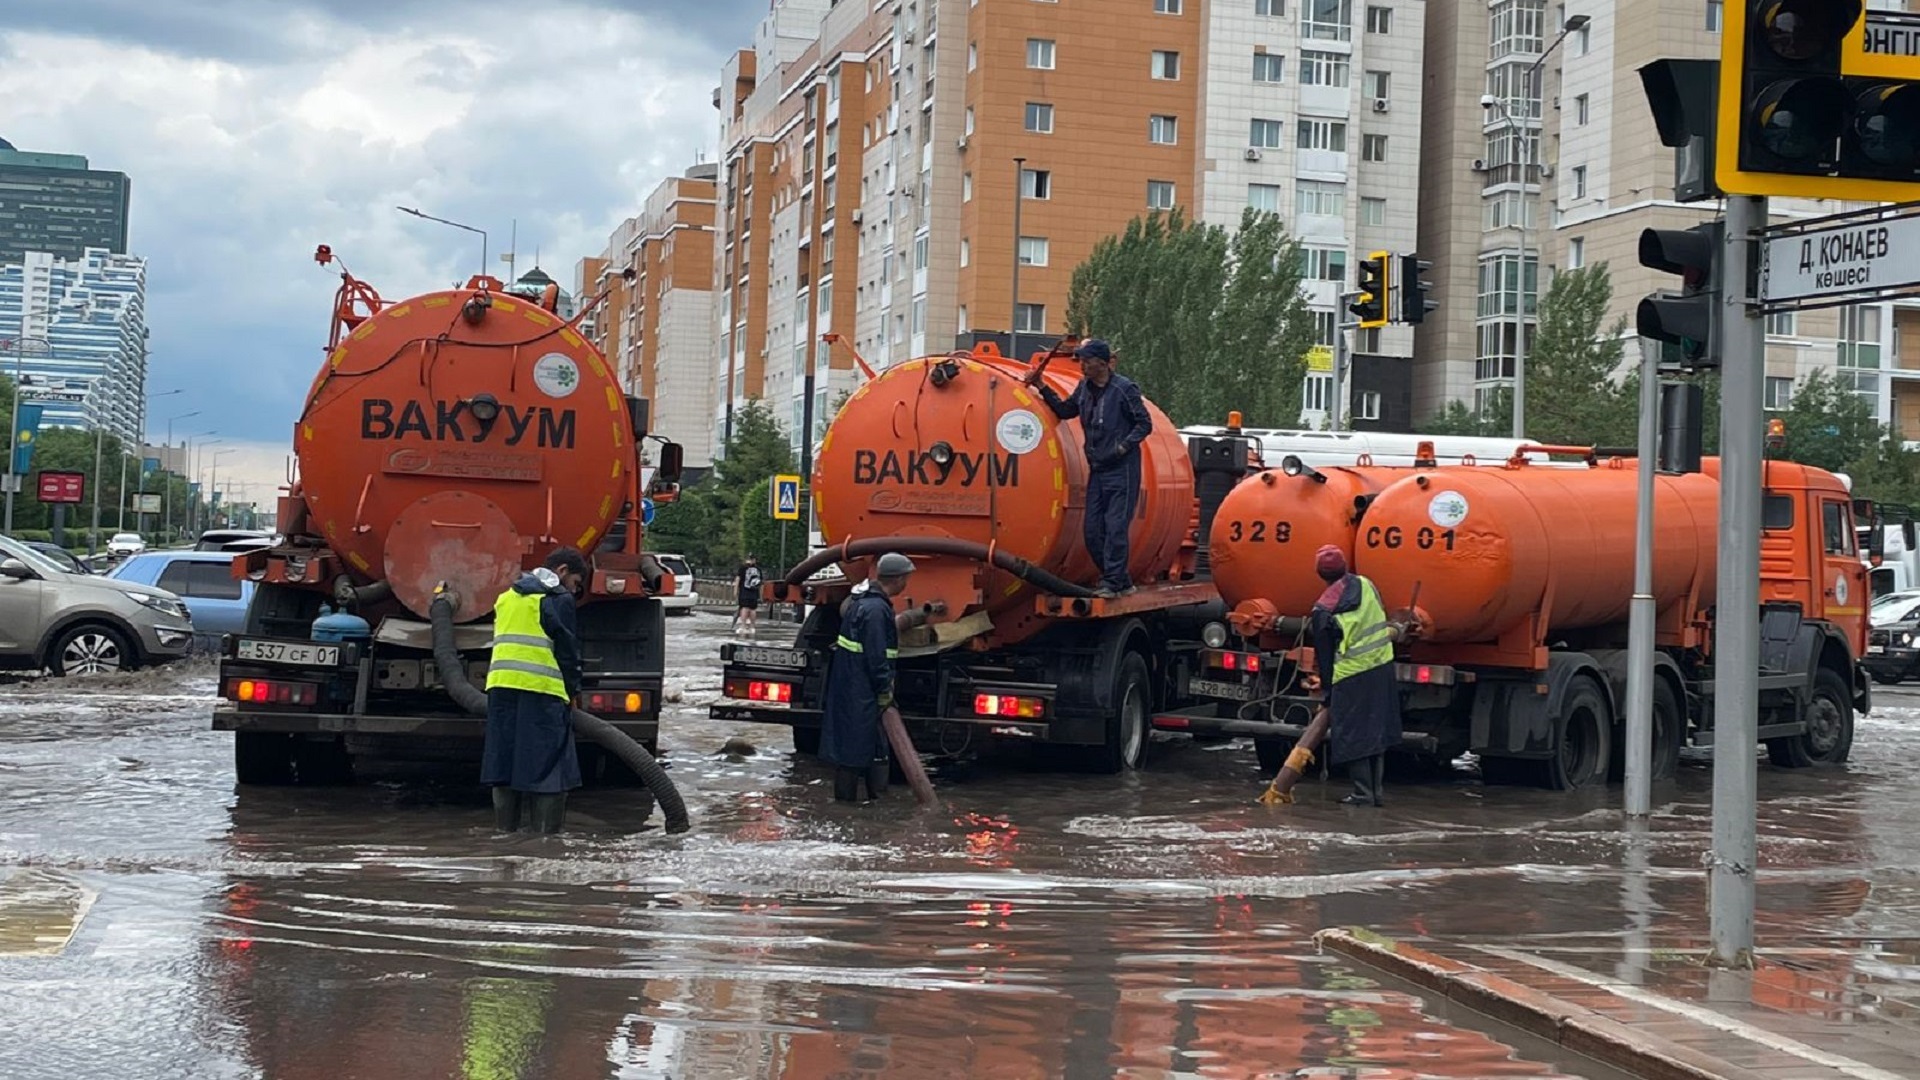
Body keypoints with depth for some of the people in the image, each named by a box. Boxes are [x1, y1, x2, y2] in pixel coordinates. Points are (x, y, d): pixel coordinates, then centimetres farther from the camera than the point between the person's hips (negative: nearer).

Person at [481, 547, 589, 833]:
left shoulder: (507, 597, 22)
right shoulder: (559, 598, 0)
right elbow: (567, 648, -1)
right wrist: (572, 691, 9)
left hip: (500, 684, 7)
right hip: (542, 690, -6)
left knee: (504, 757, 10)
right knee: (548, 764, -3)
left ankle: (505, 829, 13)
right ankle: (546, 832, -5)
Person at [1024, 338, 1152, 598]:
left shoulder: (1124, 388, -10)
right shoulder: (1085, 388, 9)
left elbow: (1145, 424, -7)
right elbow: (1065, 411, 19)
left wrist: (1124, 446, -17)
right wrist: (1042, 388, 10)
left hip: (1121, 470, -7)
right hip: (1097, 470, 7)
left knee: (1115, 527, -9)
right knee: (1093, 530, 6)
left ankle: (1113, 582, -4)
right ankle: (1120, 581, 16)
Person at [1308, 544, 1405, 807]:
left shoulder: (1323, 610, -7)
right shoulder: (1366, 585, 3)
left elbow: (1323, 655, -1)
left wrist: (1328, 686, 9)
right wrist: (1396, 630, 40)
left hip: (1350, 677, -5)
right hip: (1382, 667, 5)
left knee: (1354, 736, 3)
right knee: (1376, 731, 14)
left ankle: (1363, 793, 1)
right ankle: (1377, 791, 17)